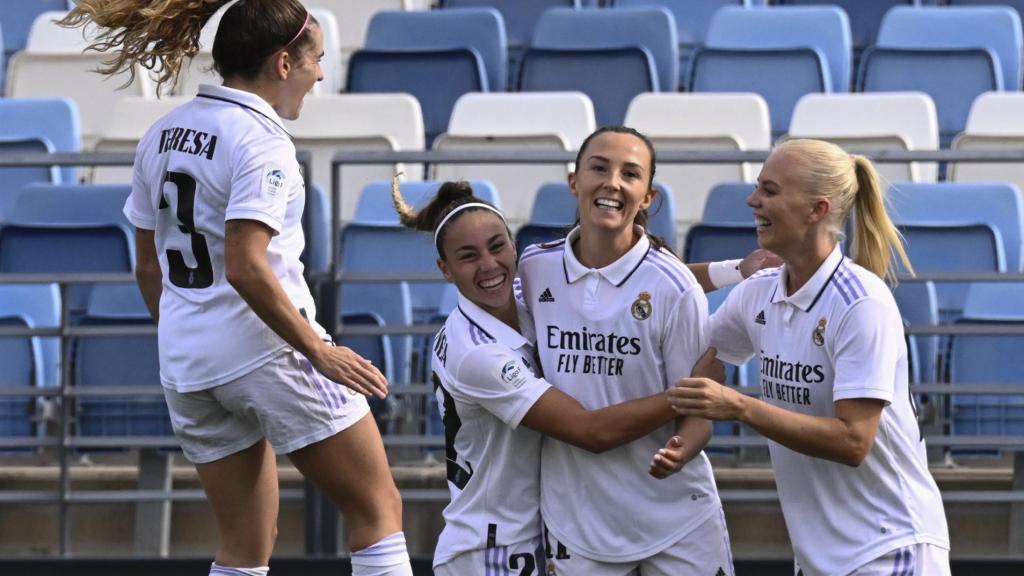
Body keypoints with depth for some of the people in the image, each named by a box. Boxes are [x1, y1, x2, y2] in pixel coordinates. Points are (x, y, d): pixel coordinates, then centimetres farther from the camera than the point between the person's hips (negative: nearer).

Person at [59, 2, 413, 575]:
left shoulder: (164, 135, 11)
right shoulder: (260, 140, -13)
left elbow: (148, 267, 16)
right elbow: (246, 267, -23)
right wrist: (319, 351, -19)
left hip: (186, 365, 8)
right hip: (268, 351, -8)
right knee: (379, 510, 1)